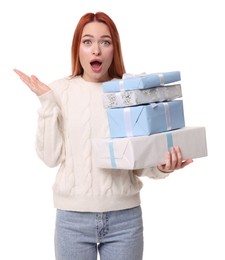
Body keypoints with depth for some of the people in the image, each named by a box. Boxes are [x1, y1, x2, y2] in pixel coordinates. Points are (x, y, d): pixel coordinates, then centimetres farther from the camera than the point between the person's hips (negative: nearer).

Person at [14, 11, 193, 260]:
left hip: (124, 215, 1)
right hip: (73, 216, 0)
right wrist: (47, 102, -10)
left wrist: (161, 167, -16)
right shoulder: (59, 90, 0)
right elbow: (51, 157, -5)